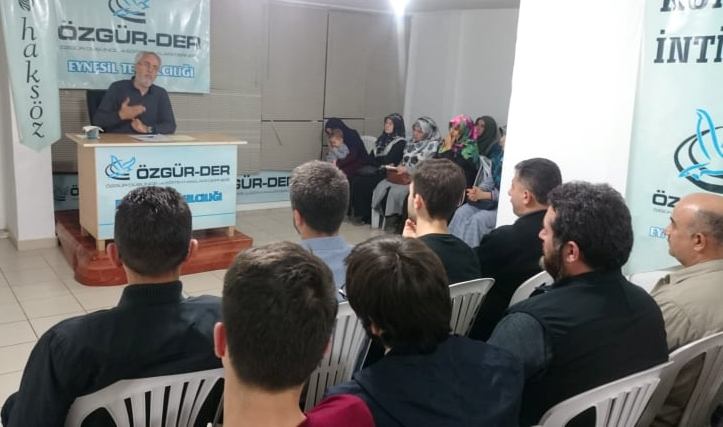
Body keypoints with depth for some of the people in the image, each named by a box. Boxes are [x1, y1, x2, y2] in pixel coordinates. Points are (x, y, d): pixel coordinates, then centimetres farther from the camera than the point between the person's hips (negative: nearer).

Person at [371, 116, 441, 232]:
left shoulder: (433, 145, -4)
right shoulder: (411, 143, 18)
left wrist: (407, 170, -16)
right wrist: (398, 168, 0)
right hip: (404, 175, 7)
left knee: (397, 191, -29)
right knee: (382, 187, -18)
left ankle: (394, 224, -12)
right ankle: (388, 220, -10)